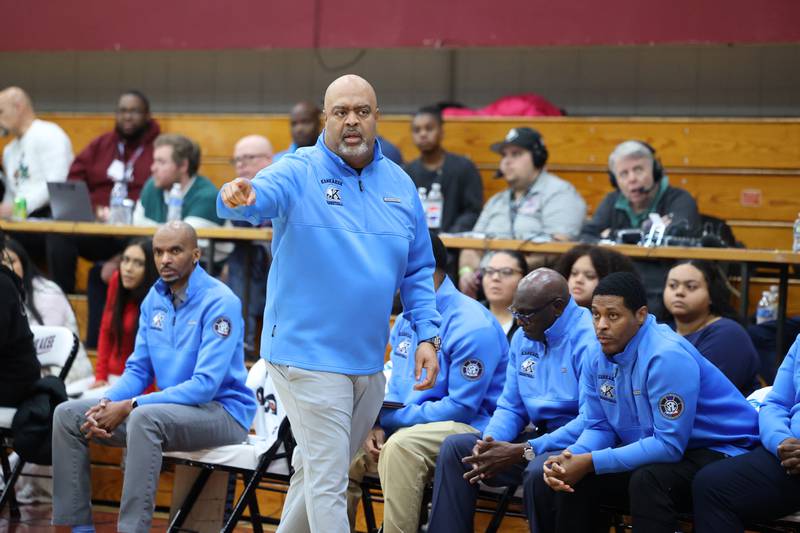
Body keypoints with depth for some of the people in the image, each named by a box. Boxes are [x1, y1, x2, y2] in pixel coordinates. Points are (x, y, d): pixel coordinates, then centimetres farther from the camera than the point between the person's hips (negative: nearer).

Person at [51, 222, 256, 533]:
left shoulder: (219, 302, -17)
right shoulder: (155, 299, 7)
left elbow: (206, 385, -23)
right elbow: (138, 370, 11)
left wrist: (129, 406, -26)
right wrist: (107, 403, -11)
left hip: (222, 411, -8)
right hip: (172, 409, 8)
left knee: (144, 418, -38)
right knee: (67, 414, 0)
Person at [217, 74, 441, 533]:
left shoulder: (399, 185, 8)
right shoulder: (299, 173, -7)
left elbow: (418, 272, 13)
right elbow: (260, 195, -29)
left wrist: (427, 336, 2)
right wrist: (239, 197, -52)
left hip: (369, 359, 5)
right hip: (309, 354, -5)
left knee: (317, 472, 19)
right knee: (327, 480, -5)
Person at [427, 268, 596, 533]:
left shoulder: (590, 340, -18)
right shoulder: (523, 337, 10)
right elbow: (510, 407, 15)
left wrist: (524, 451, -24)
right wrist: (490, 443, -8)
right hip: (539, 435, 8)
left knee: (538, 470, -38)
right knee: (455, 447, -6)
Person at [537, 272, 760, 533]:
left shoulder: (667, 357, -26)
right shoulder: (597, 360, -1)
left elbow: (669, 445, -27)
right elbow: (598, 428, 5)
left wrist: (592, 462, -28)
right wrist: (570, 458, -18)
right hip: (653, 453, 8)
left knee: (647, 480, -35)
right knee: (572, 478, -3)